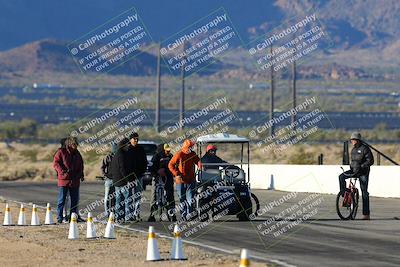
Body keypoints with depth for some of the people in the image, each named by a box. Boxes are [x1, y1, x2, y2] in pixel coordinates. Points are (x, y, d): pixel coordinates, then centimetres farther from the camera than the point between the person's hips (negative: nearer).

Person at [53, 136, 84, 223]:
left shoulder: (77, 153, 13)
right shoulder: (61, 152, -5)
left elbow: (81, 165, 23)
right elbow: (55, 163, -8)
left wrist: (81, 175, 10)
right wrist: (63, 171, -20)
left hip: (75, 180, 6)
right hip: (63, 180, -6)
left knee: (75, 200, 9)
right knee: (62, 200, -1)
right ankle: (59, 217, 3)